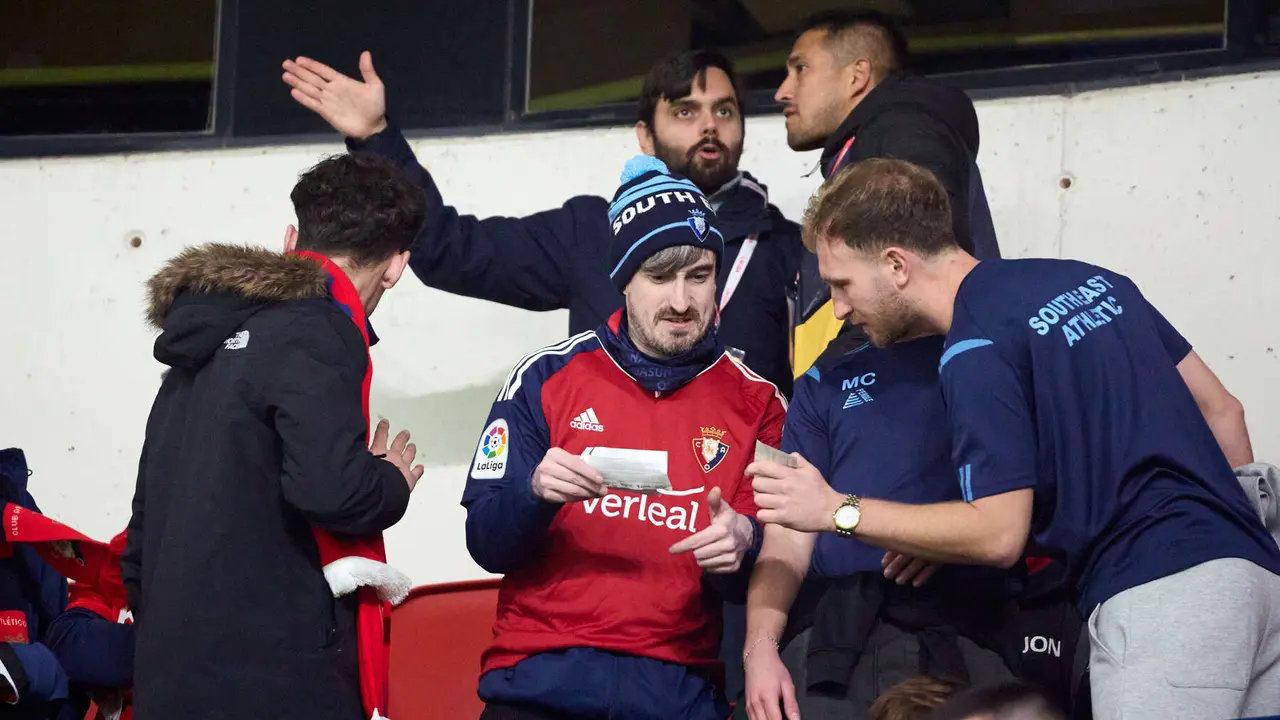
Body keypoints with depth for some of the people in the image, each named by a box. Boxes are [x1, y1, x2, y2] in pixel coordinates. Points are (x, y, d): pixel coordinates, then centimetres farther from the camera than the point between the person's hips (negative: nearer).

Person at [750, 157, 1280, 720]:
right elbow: (1221, 409, 19)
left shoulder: (976, 353, -9)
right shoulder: (1090, 280, 17)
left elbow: (998, 533, -11)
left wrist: (838, 512, -4)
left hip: (1155, 595, -9)